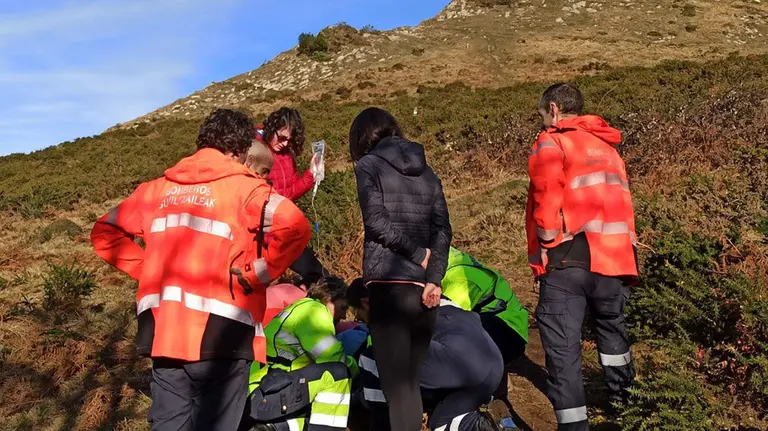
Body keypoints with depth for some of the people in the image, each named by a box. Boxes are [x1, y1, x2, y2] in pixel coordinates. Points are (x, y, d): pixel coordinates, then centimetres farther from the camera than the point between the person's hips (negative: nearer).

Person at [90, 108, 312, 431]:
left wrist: (148, 268, 16)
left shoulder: (160, 187, 15)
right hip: (219, 333, -5)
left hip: (163, 331, 5)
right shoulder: (242, 186, -1)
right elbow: (295, 226, -18)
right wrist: (255, 273, -9)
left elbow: (104, 232, 21)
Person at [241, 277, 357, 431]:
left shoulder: (300, 310, 24)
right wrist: (354, 366, 7)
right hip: (263, 397, -10)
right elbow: (334, 359, -12)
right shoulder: (313, 310, -5)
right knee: (338, 373, -17)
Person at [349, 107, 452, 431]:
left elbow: (377, 222, -11)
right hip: (423, 287, 6)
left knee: (396, 384, -2)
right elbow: (442, 230, 6)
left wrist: (418, 255, -3)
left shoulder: (369, 164, 3)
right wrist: (434, 279, -3)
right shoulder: (426, 171, 17)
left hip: (389, 285, -6)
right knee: (411, 380, 15)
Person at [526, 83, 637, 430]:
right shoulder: (607, 148, 22)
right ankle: (621, 393, 46)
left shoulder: (551, 142, 1)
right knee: (611, 324, 27)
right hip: (614, 257, 8)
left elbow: (547, 200, -12)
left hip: (569, 259, -7)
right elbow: (621, 202, 18)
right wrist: (623, 254, 20)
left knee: (562, 343, -4)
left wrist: (545, 248, -4)